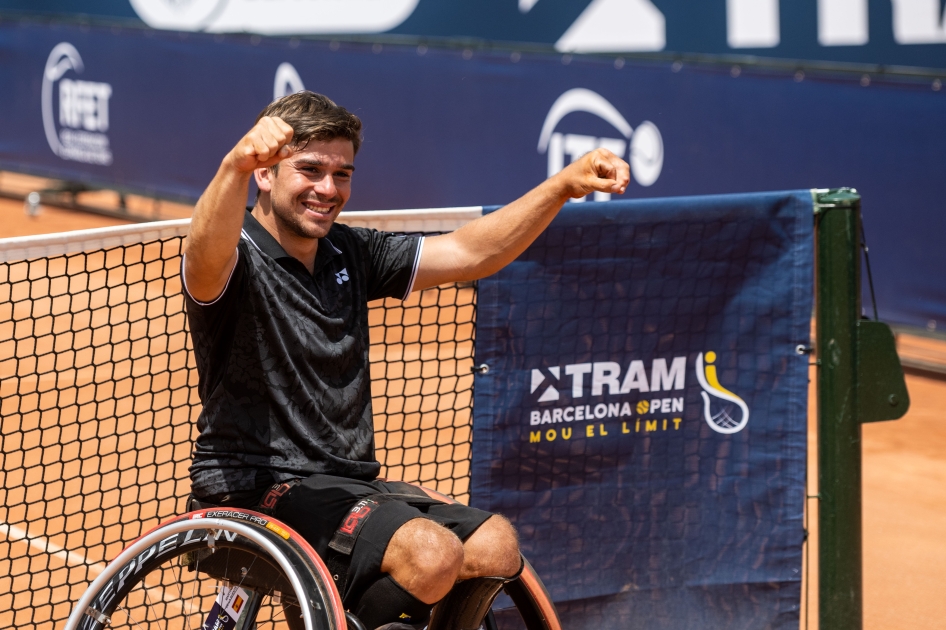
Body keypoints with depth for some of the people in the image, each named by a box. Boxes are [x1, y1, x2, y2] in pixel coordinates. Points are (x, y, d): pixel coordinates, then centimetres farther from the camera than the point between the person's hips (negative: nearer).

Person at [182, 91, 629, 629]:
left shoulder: (349, 254, 12)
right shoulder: (239, 258, -10)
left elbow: (468, 252, 13)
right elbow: (207, 257, -36)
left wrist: (564, 185, 0)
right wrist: (236, 165, -57)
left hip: (346, 483, 8)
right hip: (256, 488, -8)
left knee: (494, 543, -8)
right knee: (429, 550, -27)